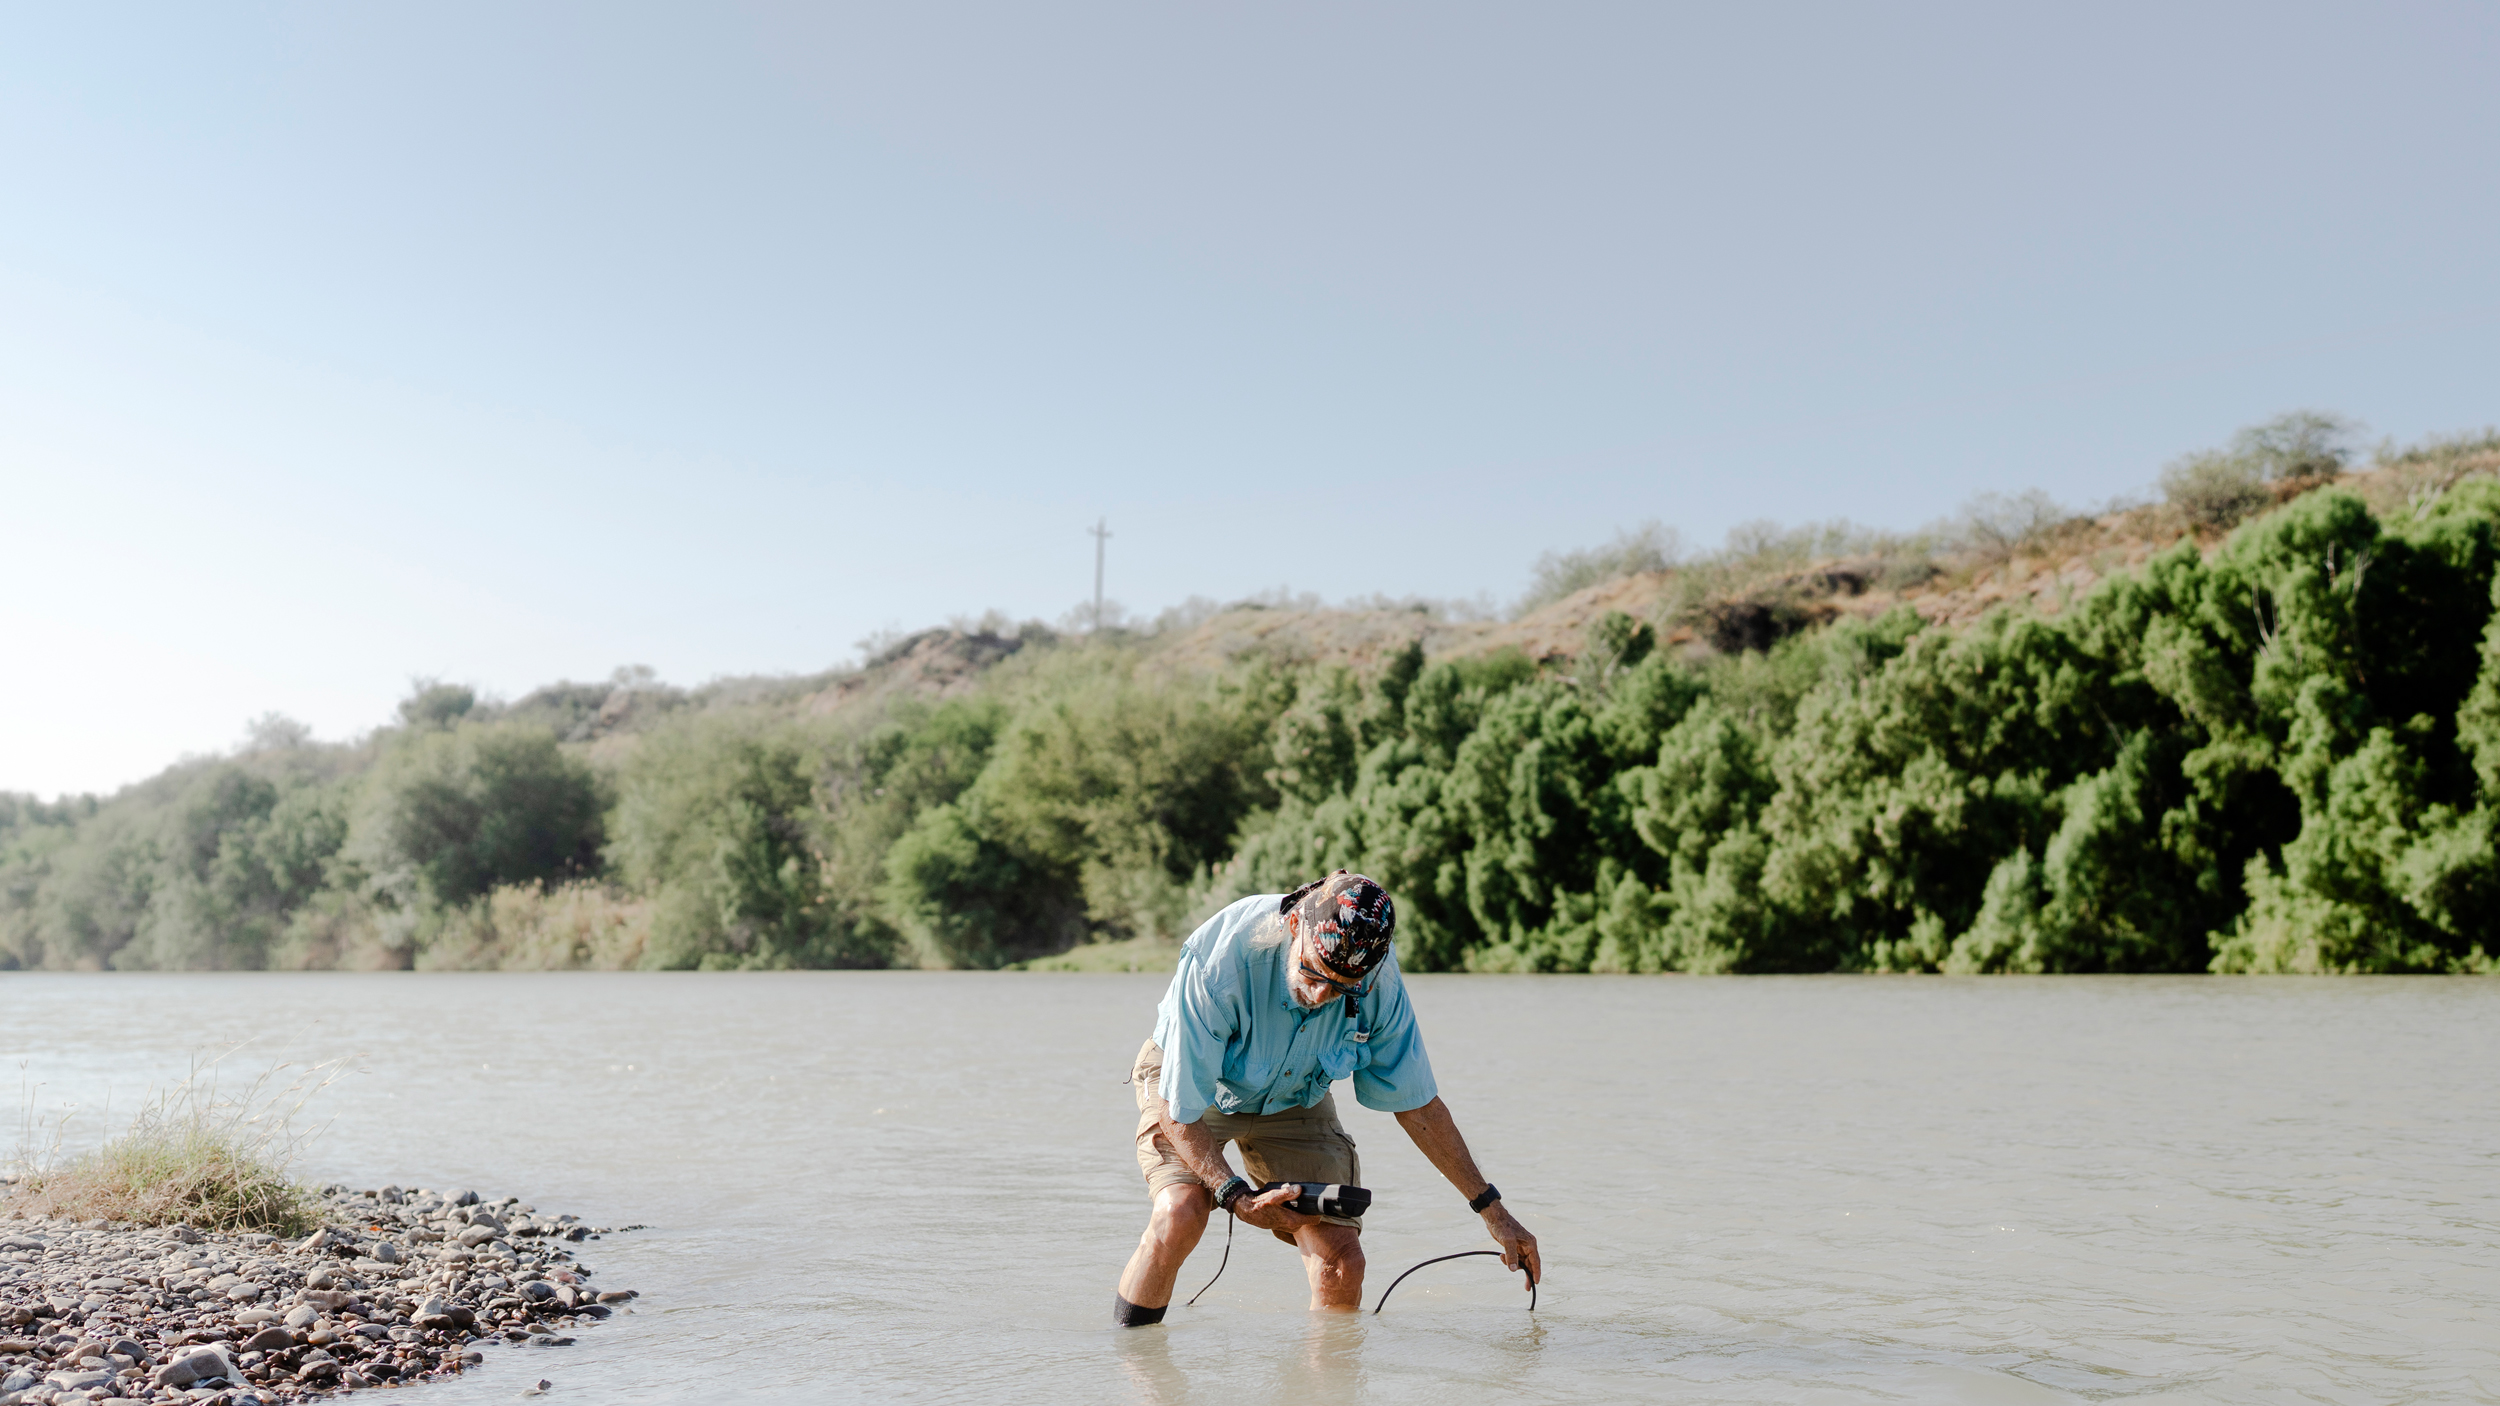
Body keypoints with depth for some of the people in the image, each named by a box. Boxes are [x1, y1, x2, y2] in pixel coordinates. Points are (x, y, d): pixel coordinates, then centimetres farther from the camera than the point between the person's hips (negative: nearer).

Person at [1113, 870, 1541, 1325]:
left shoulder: (1377, 981, -26)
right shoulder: (1219, 964, -38)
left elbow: (1415, 1101, -12)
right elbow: (1178, 1109, -28)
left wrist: (1492, 1210, -8)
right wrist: (1236, 1196, -37)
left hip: (1292, 1098, 3)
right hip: (1191, 1084, -3)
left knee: (1342, 1260, -11)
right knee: (1181, 1212, -29)